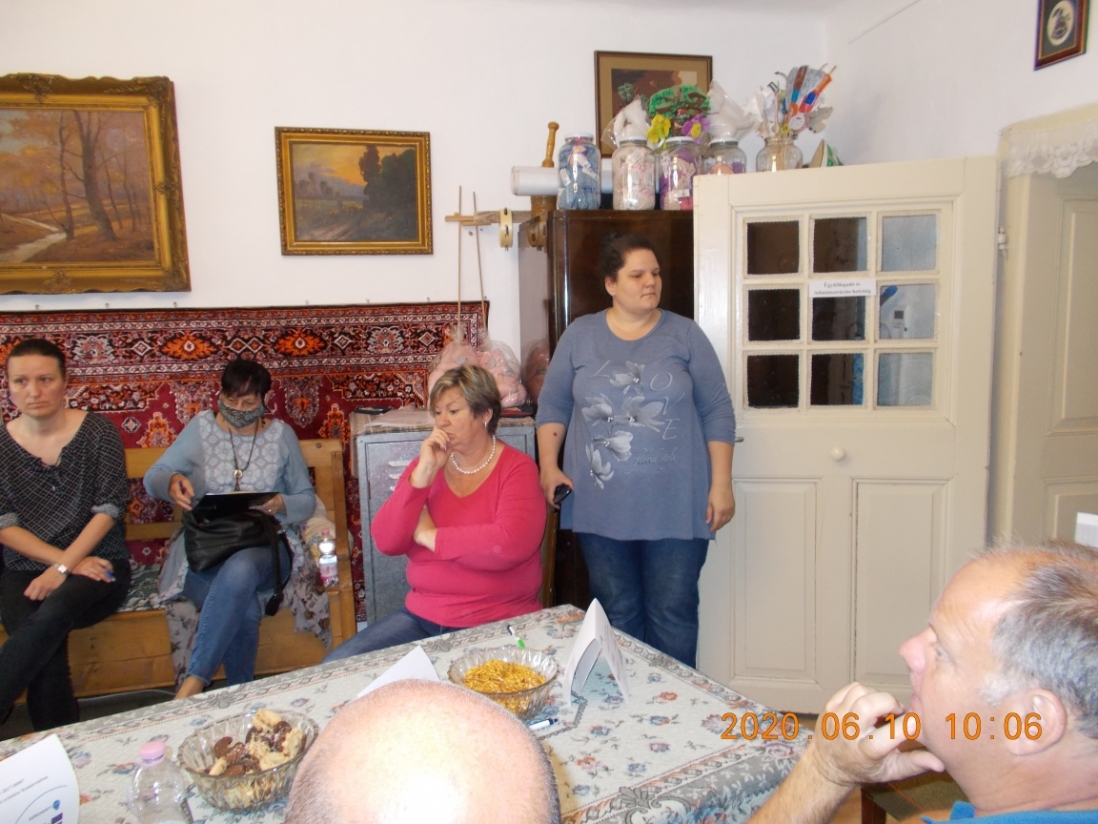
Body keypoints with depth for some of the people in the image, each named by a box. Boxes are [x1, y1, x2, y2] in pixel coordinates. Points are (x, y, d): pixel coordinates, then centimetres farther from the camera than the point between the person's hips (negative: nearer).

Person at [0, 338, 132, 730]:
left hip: (97, 563, -1)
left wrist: (64, 568, -16)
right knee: (45, 657, -27)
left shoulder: (97, 431, -1)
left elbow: (110, 507, -5)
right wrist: (66, 563, -12)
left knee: (50, 616, -34)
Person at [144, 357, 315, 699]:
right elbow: (153, 478, 8)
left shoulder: (281, 434, 10)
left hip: (264, 546, 0)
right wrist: (172, 482, -17)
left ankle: (193, 683, -33)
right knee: (243, 610, -34)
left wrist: (279, 505, -13)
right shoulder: (202, 427, 10)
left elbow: (307, 499, 10)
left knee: (240, 569, -39)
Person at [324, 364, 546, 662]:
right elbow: (386, 543, -3)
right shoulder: (426, 465, 8)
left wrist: (430, 536, -11)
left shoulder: (517, 468, -6)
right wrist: (423, 474, -13)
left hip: (500, 623, -4)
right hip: (422, 616, 5)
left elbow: (511, 543, -24)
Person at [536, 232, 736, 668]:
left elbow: (717, 411, 2)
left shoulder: (684, 334, 2)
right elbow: (553, 404, 9)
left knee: (673, 614, 6)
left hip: (676, 507, -1)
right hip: (600, 506, 1)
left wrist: (721, 484, -3)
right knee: (616, 614, 13)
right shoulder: (579, 335, 5)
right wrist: (548, 466, -2)